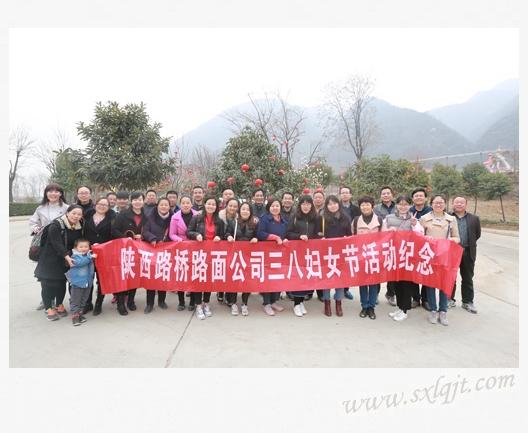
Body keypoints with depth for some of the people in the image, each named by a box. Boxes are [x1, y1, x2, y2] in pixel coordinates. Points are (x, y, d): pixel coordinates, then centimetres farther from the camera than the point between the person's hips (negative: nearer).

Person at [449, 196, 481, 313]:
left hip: (468, 253, 2)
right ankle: (450, 299, 22)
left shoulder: (474, 218, 4)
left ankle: (467, 302, 24)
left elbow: (477, 234, 11)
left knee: (468, 279, 11)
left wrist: (468, 245, 6)